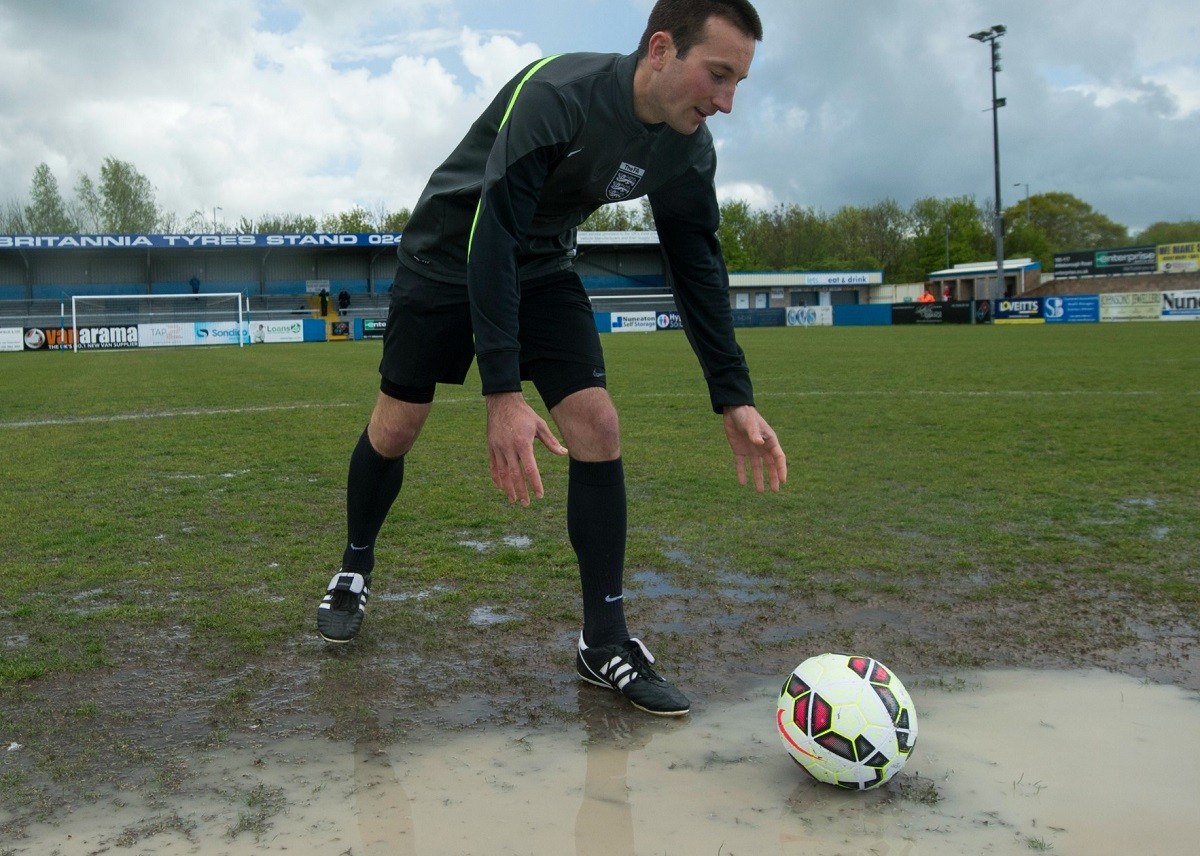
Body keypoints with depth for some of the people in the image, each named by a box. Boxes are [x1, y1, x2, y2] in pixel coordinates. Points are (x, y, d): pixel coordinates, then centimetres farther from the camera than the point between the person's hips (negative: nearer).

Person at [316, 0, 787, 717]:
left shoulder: (689, 153, -14)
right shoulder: (555, 96, -33)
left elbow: (698, 268, -4)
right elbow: (491, 239, -37)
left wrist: (736, 400, -9)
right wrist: (503, 394, -43)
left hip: (543, 267, 4)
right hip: (449, 253, -4)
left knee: (598, 426, -12)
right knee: (396, 426, 1)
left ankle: (605, 643, -4)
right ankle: (354, 572, 31)